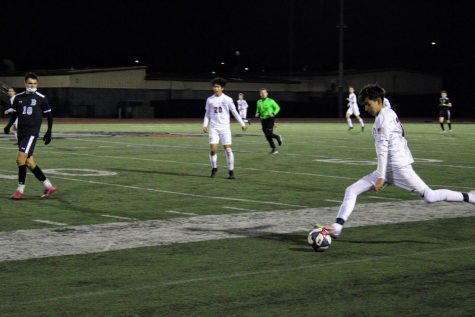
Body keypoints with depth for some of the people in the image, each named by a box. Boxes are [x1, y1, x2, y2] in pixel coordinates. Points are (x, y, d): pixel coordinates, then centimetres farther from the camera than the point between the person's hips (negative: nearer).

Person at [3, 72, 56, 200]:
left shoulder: (41, 98, -2)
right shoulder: (18, 97, 9)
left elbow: (49, 116, 5)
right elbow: (14, 114, 18)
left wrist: (49, 133, 1)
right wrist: (9, 125, 2)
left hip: (32, 133, -5)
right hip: (21, 133, 6)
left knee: (21, 159, -16)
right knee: (29, 162, 7)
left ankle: (20, 190, -9)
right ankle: (48, 186, 18)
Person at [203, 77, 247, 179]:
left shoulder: (227, 99, -3)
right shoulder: (209, 99, 4)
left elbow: (234, 112, 2)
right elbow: (207, 114, 13)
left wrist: (242, 124, 1)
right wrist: (205, 125, 2)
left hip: (225, 127, -2)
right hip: (214, 128, 2)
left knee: (228, 149, -6)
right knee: (213, 149, -7)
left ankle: (231, 171, 2)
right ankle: (214, 168, 16)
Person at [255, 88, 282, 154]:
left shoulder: (270, 101, -6)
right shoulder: (259, 102, 7)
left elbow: (277, 108, 1)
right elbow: (258, 110, 21)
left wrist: (273, 113, -15)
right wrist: (257, 114, -1)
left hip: (270, 119, -5)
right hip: (263, 119, 5)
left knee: (269, 133, -18)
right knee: (267, 136, 4)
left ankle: (278, 137, 12)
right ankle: (274, 149, 15)